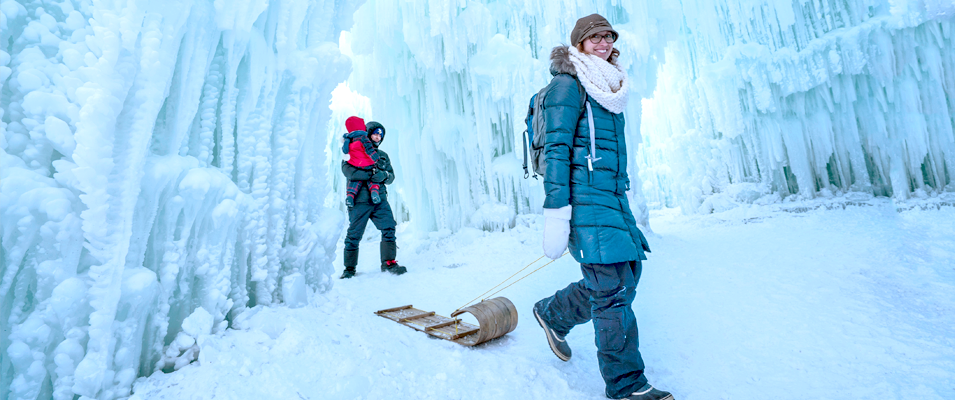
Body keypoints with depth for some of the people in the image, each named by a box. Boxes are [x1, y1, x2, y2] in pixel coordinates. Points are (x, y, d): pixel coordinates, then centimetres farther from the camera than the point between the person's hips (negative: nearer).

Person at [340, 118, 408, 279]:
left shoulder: (383, 155, 21)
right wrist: (371, 174, -17)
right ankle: (349, 268, 14)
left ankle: (389, 262, -2)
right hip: (360, 200, -4)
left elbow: (391, 176, 12)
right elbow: (347, 170, -11)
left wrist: (384, 175, -13)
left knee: (389, 228, -11)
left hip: (379, 199, 4)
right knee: (354, 235, 1)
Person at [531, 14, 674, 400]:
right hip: (583, 194, -9)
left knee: (623, 274, 9)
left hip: (612, 194, 9)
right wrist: (555, 212, -21)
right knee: (613, 286, -9)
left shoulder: (611, 89, 22)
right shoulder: (568, 84, -4)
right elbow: (556, 150, -14)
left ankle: (552, 313, 30)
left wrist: (622, 200, 26)